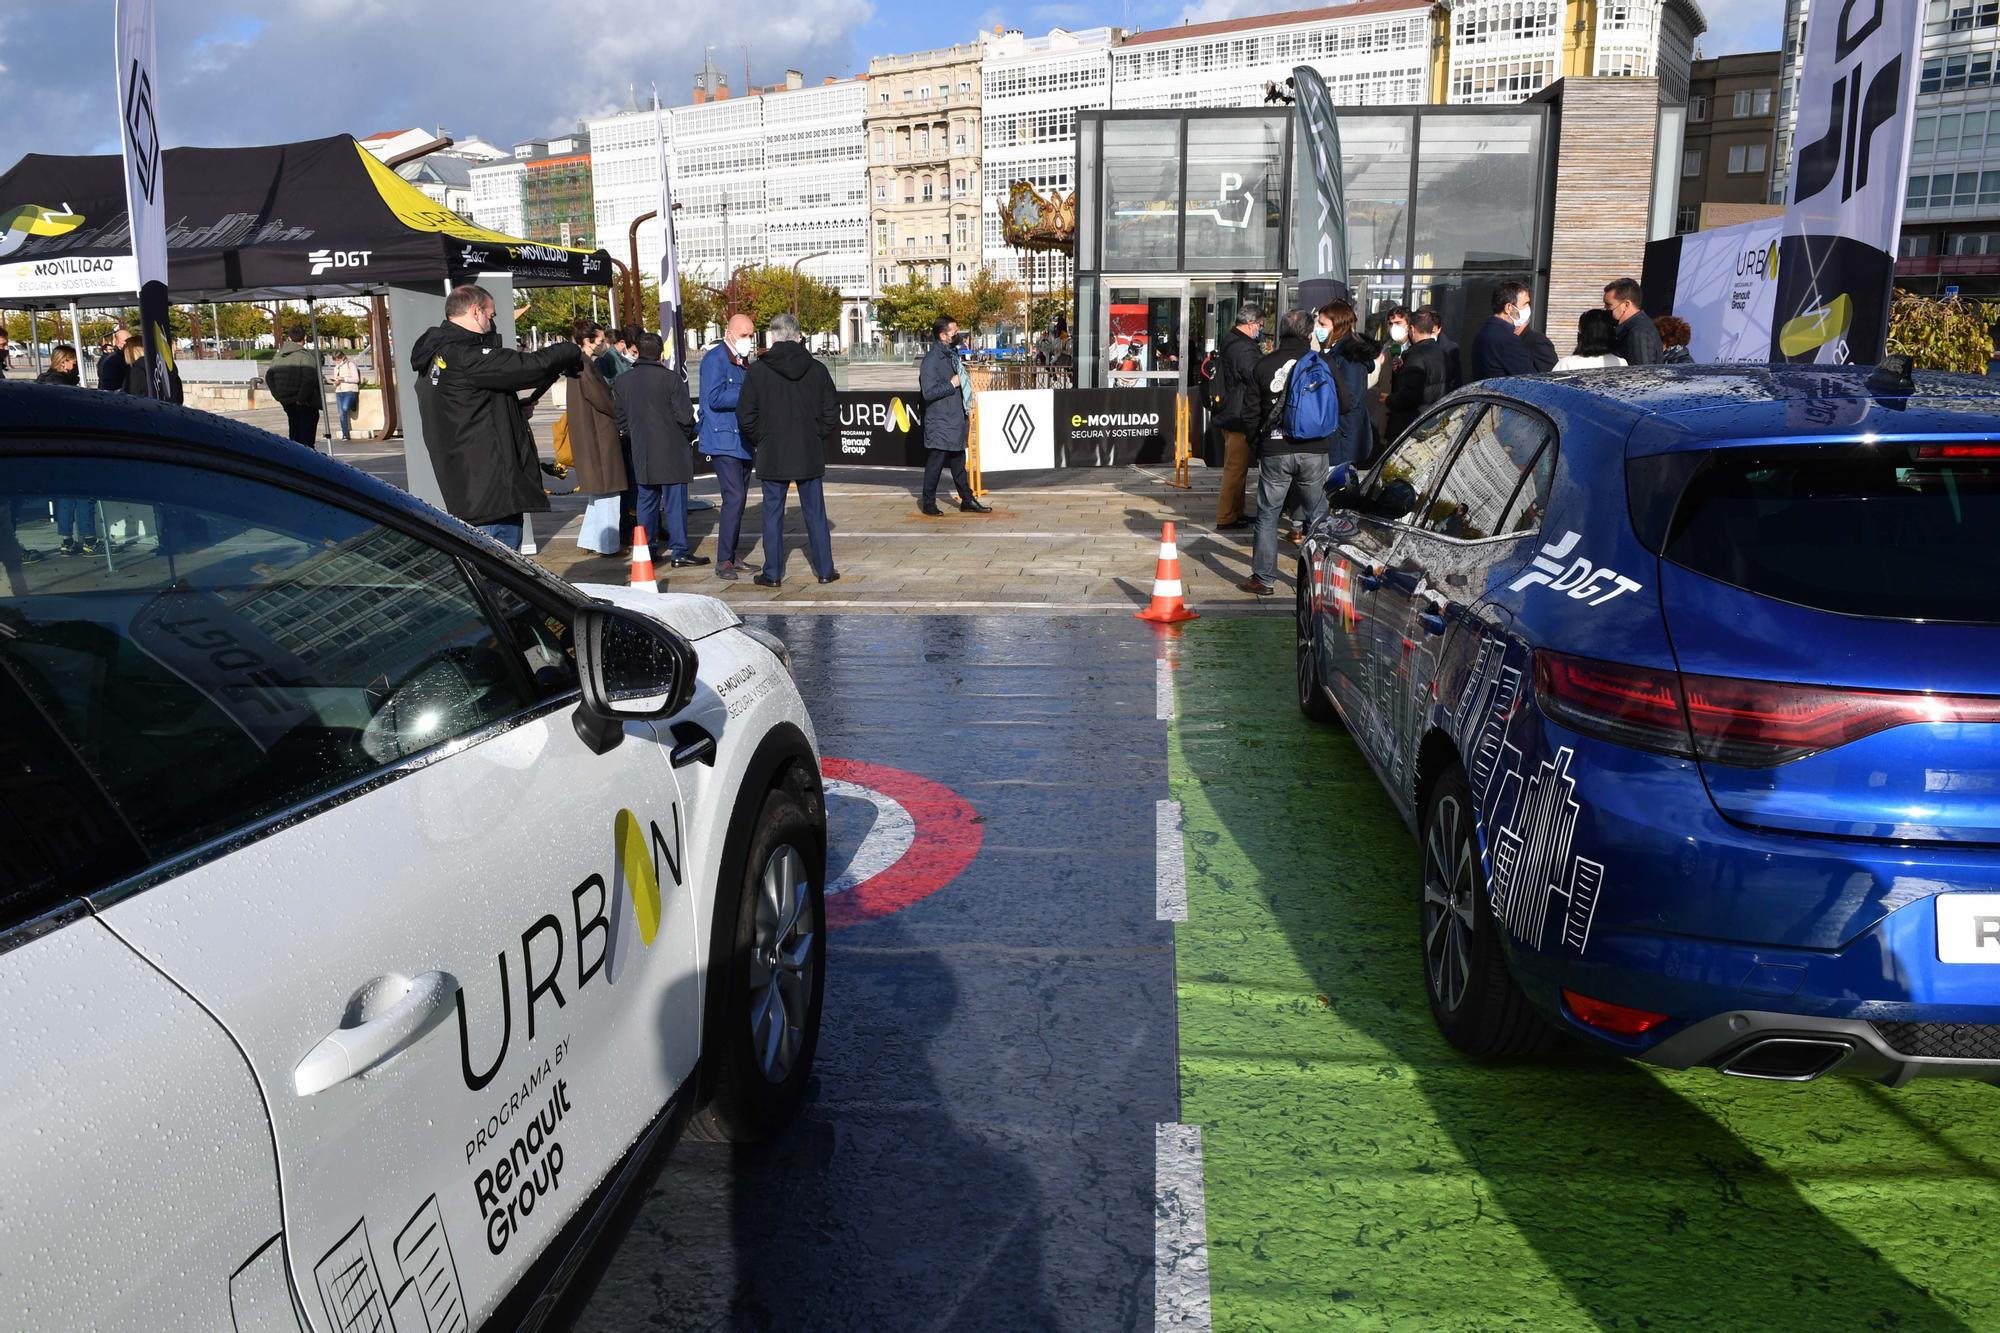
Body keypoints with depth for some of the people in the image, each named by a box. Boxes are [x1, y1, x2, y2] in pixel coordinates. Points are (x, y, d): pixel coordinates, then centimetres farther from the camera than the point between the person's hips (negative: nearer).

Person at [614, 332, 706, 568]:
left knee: (646, 501, 13)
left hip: (641, 453, 5)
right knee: (675, 502, 0)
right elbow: (685, 415, -12)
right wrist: (689, 436, 6)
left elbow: (620, 420, 8)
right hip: (672, 451, -5)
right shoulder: (671, 378, -11)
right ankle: (679, 551, 1)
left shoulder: (622, 381, 4)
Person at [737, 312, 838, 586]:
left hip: (772, 456, -2)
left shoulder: (757, 370, -6)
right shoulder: (817, 368, 0)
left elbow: (745, 416, -5)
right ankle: (825, 569, 13)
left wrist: (759, 444, 8)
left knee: (773, 514, 6)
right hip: (810, 455, 2)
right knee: (815, 513, 9)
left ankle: (772, 573, 8)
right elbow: (832, 412, 2)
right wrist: (820, 441, 12)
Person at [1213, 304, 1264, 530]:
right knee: (1236, 468, -4)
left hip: (1231, 415, 11)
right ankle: (1226, 517, 0)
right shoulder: (1244, 349, -21)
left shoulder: (1230, 341, 13)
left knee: (1235, 468, 18)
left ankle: (1235, 512, 26)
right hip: (1240, 417, -11)